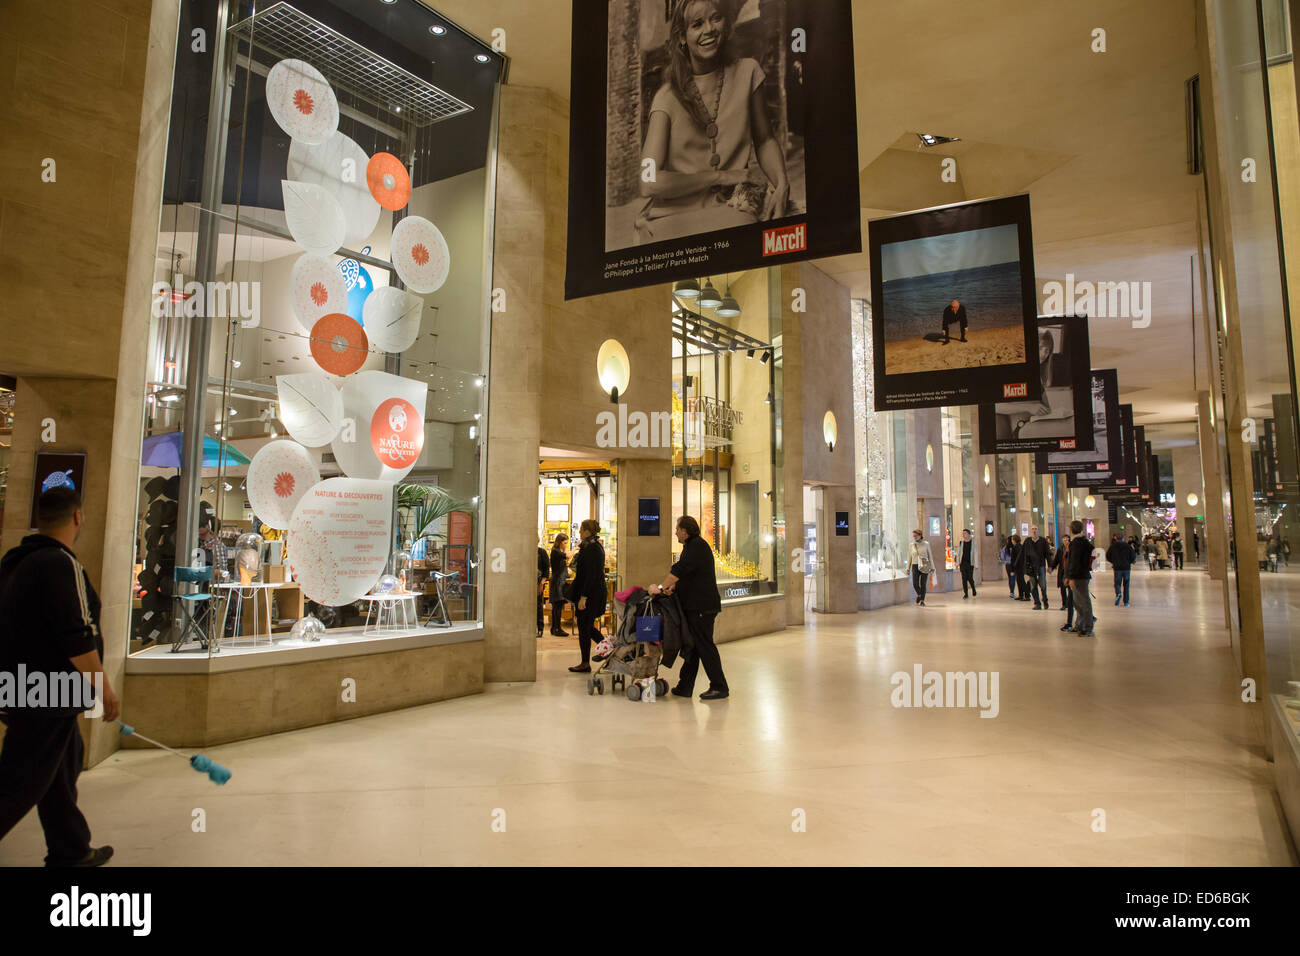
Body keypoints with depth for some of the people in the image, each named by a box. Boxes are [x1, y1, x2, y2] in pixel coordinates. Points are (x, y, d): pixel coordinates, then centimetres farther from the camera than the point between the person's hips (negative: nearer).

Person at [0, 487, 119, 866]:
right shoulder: (61, 563, -19)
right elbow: (77, 636, -23)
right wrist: (104, 688, -15)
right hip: (46, 697, -10)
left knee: (61, 771, 19)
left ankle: (71, 852, 31)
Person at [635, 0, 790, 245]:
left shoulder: (747, 73, 7)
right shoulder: (668, 99, -4)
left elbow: (764, 140, 19)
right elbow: (649, 183, -14)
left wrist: (782, 183, -2)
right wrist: (722, 176, -9)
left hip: (732, 211, 3)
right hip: (673, 217, -3)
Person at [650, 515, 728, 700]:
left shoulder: (697, 546, -14)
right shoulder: (692, 546, 20)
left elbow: (680, 570, -23)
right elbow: (686, 575, 23)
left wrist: (661, 588, -19)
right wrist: (672, 588, 7)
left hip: (702, 606, -11)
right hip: (693, 606, 11)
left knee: (704, 646, -6)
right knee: (691, 645, 12)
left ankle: (719, 688, 0)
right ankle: (684, 687, 17)